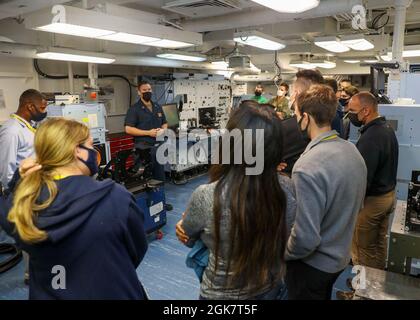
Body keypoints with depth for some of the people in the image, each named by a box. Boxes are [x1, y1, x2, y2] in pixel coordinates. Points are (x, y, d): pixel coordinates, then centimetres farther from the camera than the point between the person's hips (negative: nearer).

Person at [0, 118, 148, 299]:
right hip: (113, 293, -3)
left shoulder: (20, 202, -18)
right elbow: (138, 252, -11)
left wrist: (22, 181, -4)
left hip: (45, 294, 4)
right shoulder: (117, 198, -28)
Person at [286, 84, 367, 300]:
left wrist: (283, 253, -12)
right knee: (323, 296, 30)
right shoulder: (353, 151, -4)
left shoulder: (308, 167, -33)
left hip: (312, 264, -7)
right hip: (340, 256, 7)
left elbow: (306, 239, -31)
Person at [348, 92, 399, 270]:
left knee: (363, 248, 6)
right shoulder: (388, 129, 4)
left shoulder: (370, 137, -26)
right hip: (389, 194, 9)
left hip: (371, 199, -9)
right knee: (380, 242, 22)